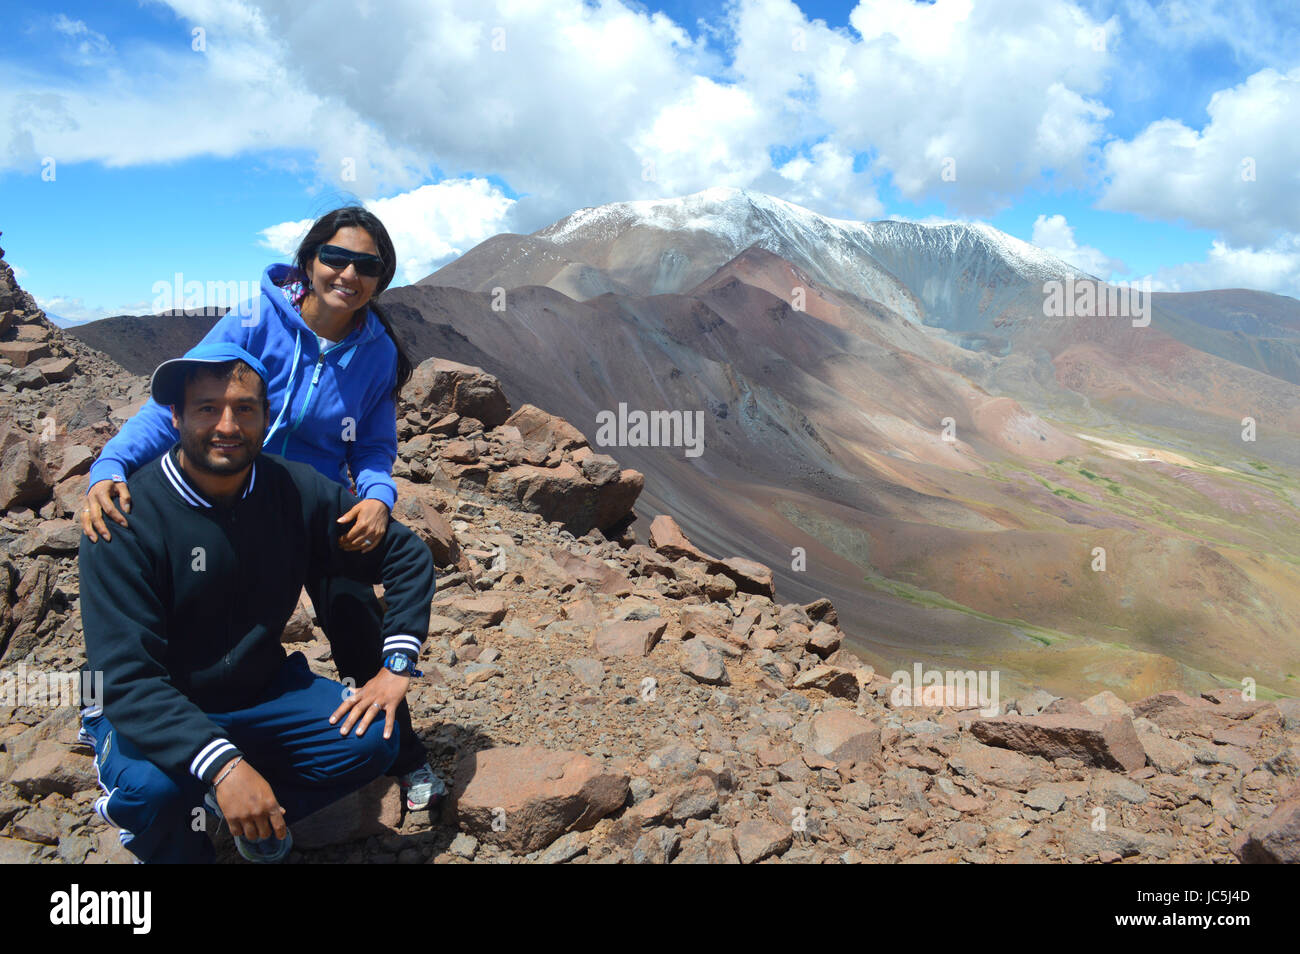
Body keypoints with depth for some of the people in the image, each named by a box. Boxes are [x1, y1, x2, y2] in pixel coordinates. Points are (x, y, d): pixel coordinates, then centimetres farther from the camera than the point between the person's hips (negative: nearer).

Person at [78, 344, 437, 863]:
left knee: (372, 740, -17)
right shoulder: (127, 521, -22)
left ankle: (252, 817, 9)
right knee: (148, 785, -35)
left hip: (259, 692, 4)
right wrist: (221, 764, -41)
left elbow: (407, 554, -1)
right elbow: (123, 676, -28)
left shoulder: (296, 491, -10)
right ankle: (172, 841, 3)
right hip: (159, 715, -4)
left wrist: (397, 665, -12)